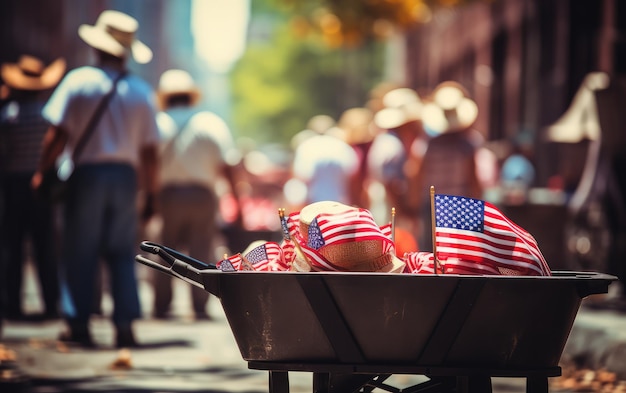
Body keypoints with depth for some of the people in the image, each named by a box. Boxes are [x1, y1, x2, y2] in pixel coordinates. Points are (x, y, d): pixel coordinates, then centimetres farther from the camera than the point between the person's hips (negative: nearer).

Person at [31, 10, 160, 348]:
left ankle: (78, 324, 4)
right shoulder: (141, 91, 3)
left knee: (80, 252, 5)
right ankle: (125, 326, 1)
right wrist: (150, 194, 9)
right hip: (126, 175, 2)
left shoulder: (79, 81, -4)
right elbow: (150, 151, 3)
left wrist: (42, 172, 1)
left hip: (88, 172, -2)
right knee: (122, 254, 7)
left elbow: (58, 134, -8)